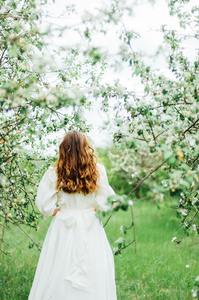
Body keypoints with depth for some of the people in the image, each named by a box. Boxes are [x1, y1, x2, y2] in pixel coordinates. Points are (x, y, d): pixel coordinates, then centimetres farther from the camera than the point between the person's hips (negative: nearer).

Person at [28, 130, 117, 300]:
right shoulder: (98, 171, -8)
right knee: (94, 271, 10)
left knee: (59, 275, 9)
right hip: (91, 229, 0)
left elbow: (44, 205, -8)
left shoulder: (54, 174, -9)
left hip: (63, 229, 0)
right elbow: (105, 203, -6)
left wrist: (57, 211, 9)